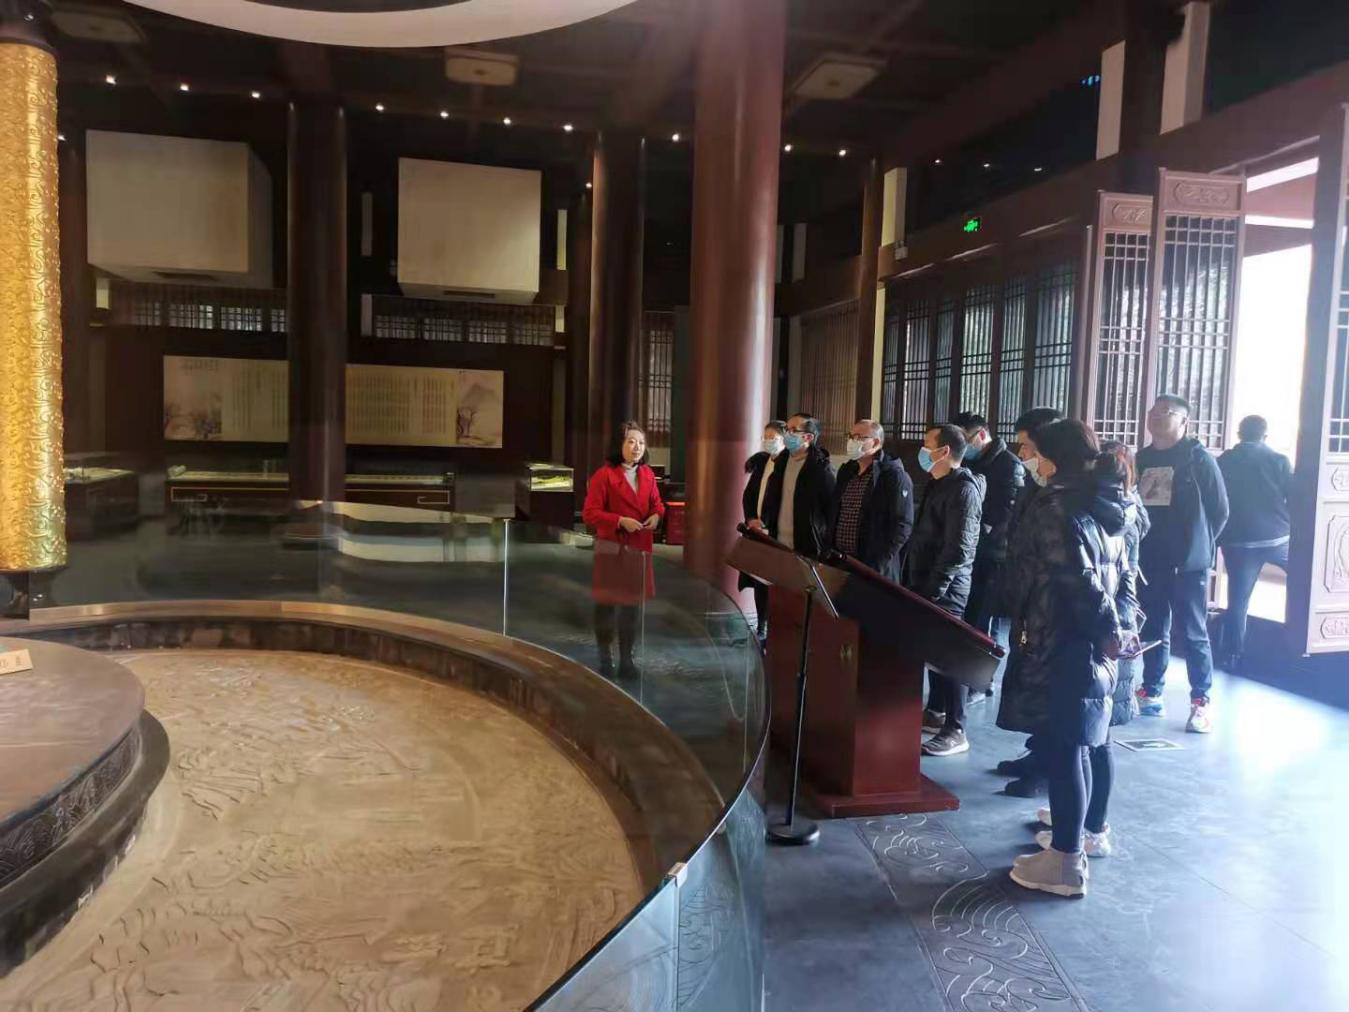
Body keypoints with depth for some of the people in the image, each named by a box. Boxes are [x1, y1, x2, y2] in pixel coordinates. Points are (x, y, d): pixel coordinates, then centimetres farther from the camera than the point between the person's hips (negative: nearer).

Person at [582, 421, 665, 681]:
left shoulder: (647, 475, 5)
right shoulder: (604, 475, -12)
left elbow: (656, 503, 18)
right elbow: (589, 513, -14)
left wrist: (656, 516, -5)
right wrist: (621, 521, -24)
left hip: (639, 548, 5)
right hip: (610, 549, -5)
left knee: (632, 604, 12)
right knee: (606, 604, 3)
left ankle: (626, 660, 23)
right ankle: (605, 661, 16)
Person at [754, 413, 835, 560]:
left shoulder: (822, 467, -11)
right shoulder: (782, 461, 11)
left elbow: (831, 511, -11)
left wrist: (827, 551, -12)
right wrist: (763, 521, 1)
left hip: (807, 548, -7)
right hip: (778, 543, 7)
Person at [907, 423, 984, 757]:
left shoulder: (964, 489, -16)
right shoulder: (937, 484, 14)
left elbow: (959, 549, -22)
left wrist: (933, 589, -21)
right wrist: (918, 582, 15)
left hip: (946, 590, -9)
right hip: (928, 585, 9)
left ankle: (955, 731, 1)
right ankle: (936, 711, 28)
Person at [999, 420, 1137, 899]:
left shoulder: (1056, 509, -17)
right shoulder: (1106, 506, 11)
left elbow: (1080, 581, -22)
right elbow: (1123, 575, 13)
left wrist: (1109, 631, -11)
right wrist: (1116, 628, 7)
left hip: (1061, 647, -9)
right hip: (1096, 648, 9)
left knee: (1062, 748, -4)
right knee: (1093, 739, 20)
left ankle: (1066, 862, 2)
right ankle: (1093, 831, 35)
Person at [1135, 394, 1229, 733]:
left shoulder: (1199, 458, -5)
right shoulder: (1142, 459, 10)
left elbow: (1220, 509, -2)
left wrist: (1201, 544, 0)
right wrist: (1137, 546, 7)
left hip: (1188, 563, -5)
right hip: (1149, 561, 5)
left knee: (1193, 634, 1)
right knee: (1152, 631, 12)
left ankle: (1201, 702, 9)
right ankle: (1151, 693, 21)